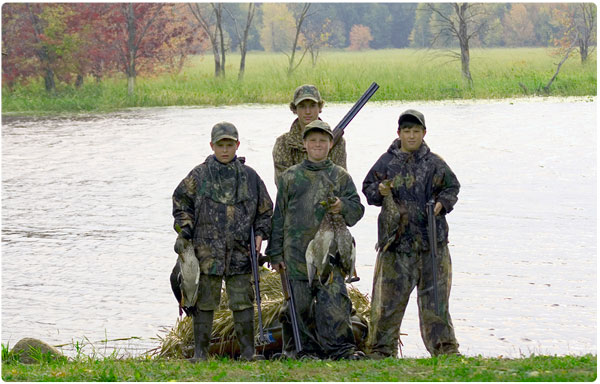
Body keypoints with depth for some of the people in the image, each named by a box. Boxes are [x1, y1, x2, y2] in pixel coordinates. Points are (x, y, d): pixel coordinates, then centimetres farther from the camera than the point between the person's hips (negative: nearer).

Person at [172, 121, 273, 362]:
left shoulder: (249, 176, 9)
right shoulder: (199, 176, 4)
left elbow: (265, 210, 18)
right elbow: (181, 203, 10)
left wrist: (260, 234, 4)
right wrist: (184, 232, -1)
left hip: (240, 252, 1)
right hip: (207, 250, -1)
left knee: (242, 302, 1)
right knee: (205, 303, 2)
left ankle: (248, 351, 8)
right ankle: (200, 352, 8)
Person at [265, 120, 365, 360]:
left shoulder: (341, 177, 13)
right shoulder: (290, 177, 13)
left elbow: (357, 209, 10)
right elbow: (278, 216, 13)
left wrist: (342, 207, -13)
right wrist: (275, 253, 8)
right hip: (296, 252, 1)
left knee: (334, 301, -11)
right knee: (299, 304, 1)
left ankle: (342, 348, -9)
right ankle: (305, 349, 9)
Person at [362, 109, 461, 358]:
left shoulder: (435, 163, 8)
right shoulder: (387, 162, 6)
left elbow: (452, 188, 15)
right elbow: (367, 188, 11)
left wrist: (442, 203, -4)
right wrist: (380, 191, -10)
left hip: (432, 240, 1)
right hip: (396, 239, -1)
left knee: (435, 296, 5)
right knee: (388, 296, 0)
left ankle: (445, 349, 12)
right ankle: (381, 350, 8)